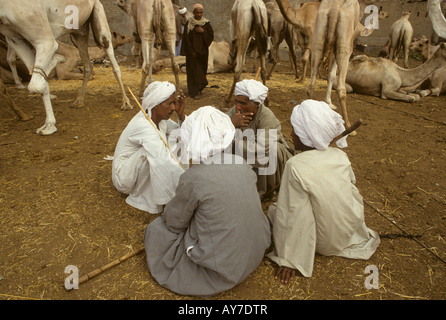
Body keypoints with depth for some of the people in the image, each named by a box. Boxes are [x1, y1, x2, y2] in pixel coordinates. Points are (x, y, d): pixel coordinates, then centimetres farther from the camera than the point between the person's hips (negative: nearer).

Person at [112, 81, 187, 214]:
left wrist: (181, 114, -17)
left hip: (141, 168, 9)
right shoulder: (144, 126, -32)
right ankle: (139, 196, -13)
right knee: (153, 152, -35)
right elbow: (164, 162, -42)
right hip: (124, 177, -8)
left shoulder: (159, 117, -6)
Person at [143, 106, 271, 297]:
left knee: (155, 229, 10)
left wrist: (167, 211, 14)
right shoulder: (241, 164, -6)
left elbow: (174, 222, -9)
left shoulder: (193, 178, -23)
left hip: (223, 270, -6)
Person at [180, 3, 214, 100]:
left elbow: (211, 36, -3)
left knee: (202, 69, 10)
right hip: (192, 51, -3)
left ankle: (199, 88, 31)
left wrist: (203, 31, -20)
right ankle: (195, 91, 1)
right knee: (194, 70, -4)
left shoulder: (206, 23, 2)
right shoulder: (189, 23, -5)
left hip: (203, 51, 3)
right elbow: (186, 38, -6)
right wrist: (192, 51, -12)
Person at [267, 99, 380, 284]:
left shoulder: (295, 166, -27)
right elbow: (352, 187, 4)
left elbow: (295, 217, -25)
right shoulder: (340, 156, -10)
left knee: (274, 209, 8)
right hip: (350, 232, 6)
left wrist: (290, 261, -16)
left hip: (324, 242, -5)